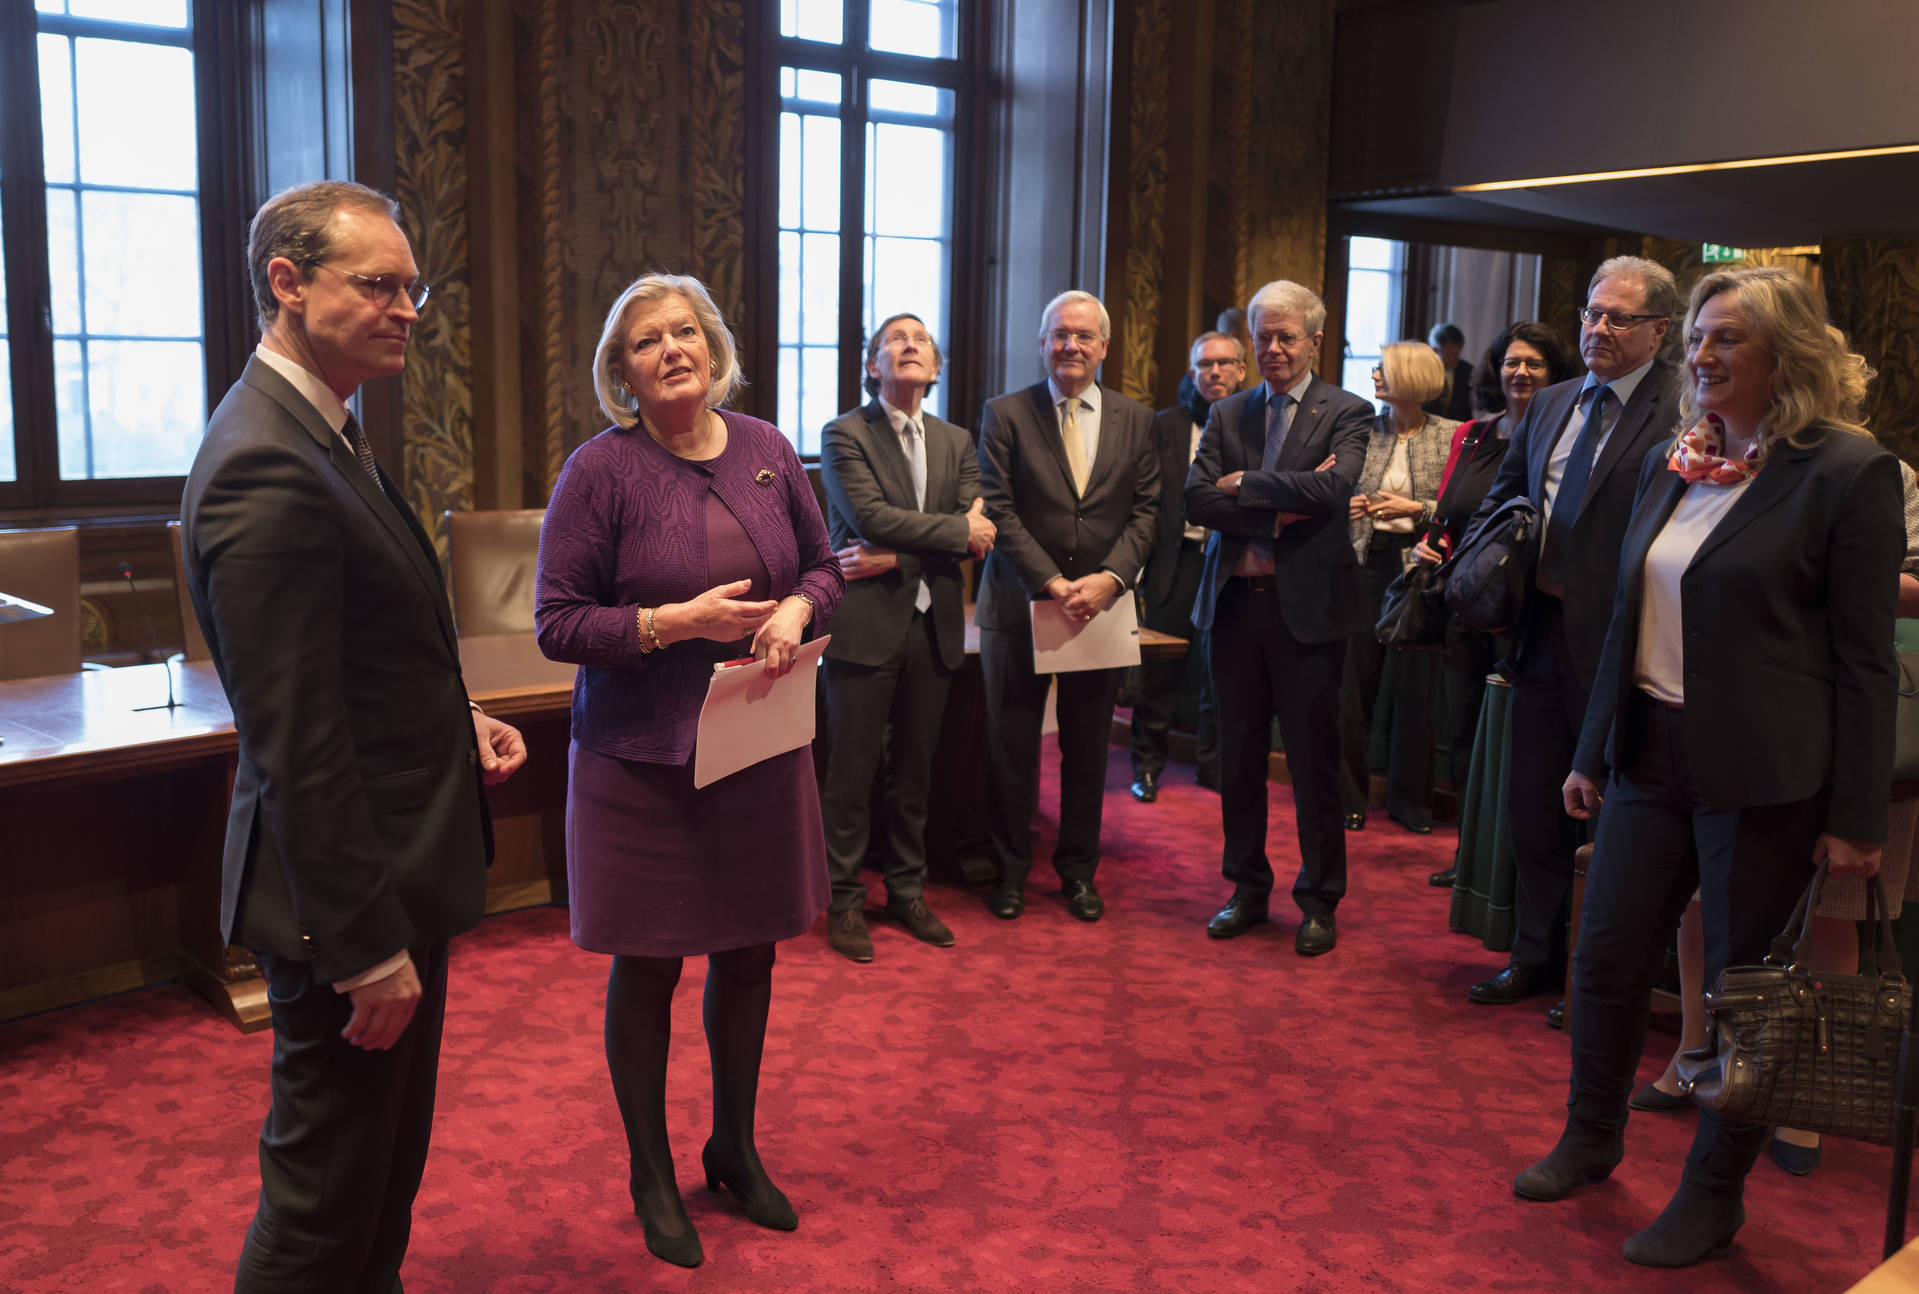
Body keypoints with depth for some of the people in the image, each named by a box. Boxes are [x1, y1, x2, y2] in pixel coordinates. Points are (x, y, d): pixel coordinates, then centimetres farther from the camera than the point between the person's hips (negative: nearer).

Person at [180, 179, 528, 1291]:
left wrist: (457, 718, 6)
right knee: (328, 1199, 8)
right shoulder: (268, 470, -24)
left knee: (389, 1158, 25)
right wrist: (368, 946, -22)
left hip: (393, 876, 10)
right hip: (349, 901, -10)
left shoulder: (323, 435, 9)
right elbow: (296, 744, -26)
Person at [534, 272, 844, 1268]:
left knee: (748, 955, 16)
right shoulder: (600, 469, -10)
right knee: (647, 968, 9)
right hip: (642, 762, -4)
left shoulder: (767, 451, 3)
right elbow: (556, 623, -10)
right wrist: (675, 622, -21)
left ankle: (734, 1148, 38)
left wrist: (798, 609, -10)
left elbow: (824, 565, 12)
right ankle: (651, 1173, 31)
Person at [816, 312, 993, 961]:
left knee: (915, 769, 13)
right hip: (865, 623, -5)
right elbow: (870, 517, -17)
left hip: (932, 626, 5)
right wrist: (957, 528, -10)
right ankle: (844, 902, 15)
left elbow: (978, 537, 0)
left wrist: (896, 557, -12)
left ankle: (907, 890, 27)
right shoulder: (845, 434, -3)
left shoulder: (956, 442, 12)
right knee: (852, 773, 2)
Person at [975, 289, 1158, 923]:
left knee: (1087, 749, 10)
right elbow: (999, 511, -6)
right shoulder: (1005, 414, 0)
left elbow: (1145, 510, 3)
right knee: (1011, 746, 6)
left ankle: (1078, 870, 25)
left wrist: (1110, 578, -13)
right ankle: (1010, 870, 21)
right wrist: (1051, 582, -15)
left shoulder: (1136, 420, 7)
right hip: (1019, 607, -2)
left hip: (1101, 606, 2)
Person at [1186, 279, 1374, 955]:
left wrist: (1246, 484, -10)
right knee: (1239, 756, 11)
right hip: (1235, 602, 4)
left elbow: (1332, 488, -19)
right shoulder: (1228, 414, 11)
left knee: (1313, 761, 3)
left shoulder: (1346, 413, 0)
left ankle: (1319, 900, 17)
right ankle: (1247, 888, 25)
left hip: (1307, 606, -4)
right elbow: (1196, 498, -3)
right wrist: (1281, 508, -13)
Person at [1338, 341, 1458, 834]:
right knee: (1356, 678, 3)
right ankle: (1350, 796, 16)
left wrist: (1418, 508, -14)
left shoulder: (1449, 436, -1)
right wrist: (1346, 507, -6)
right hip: (1367, 559, 2)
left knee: (1416, 684, 5)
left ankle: (1410, 799, 19)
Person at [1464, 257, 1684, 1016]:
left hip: (1616, 643, -7)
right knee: (1533, 809, 16)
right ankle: (1537, 956, 33)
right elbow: (1502, 497, 21)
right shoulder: (1552, 404, 13)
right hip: (1542, 633, 7)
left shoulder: (1684, 411, -11)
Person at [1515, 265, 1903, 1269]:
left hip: (1763, 774, -6)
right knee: (1606, 957, 10)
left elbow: (1866, 660, -10)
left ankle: (1715, 1192, 25)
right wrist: (1592, 752, 14)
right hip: (1654, 753, 6)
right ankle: (1590, 1139, 32)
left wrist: (1855, 815, -11)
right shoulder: (1673, 465, 9)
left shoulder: (1847, 471, -10)